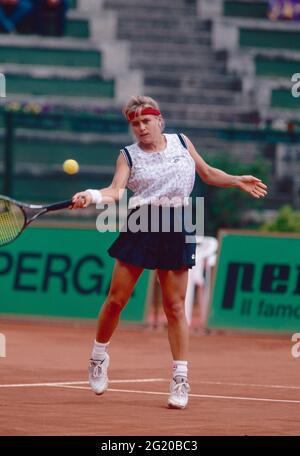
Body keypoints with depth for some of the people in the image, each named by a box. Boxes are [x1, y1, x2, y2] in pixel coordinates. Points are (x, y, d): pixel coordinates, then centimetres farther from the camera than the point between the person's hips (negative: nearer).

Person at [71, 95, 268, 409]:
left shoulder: (181, 142, 10)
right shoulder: (129, 155, 3)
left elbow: (208, 174, 22)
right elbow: (116, 190, -13)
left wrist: (238, 181, 12)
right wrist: (92, 196, -31)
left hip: (176, 232, 1)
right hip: (141, 228, -1)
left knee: (175, 306, 0)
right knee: (116, 300, -1)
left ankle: (180, 379, 5)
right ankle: (99, 357, 22)